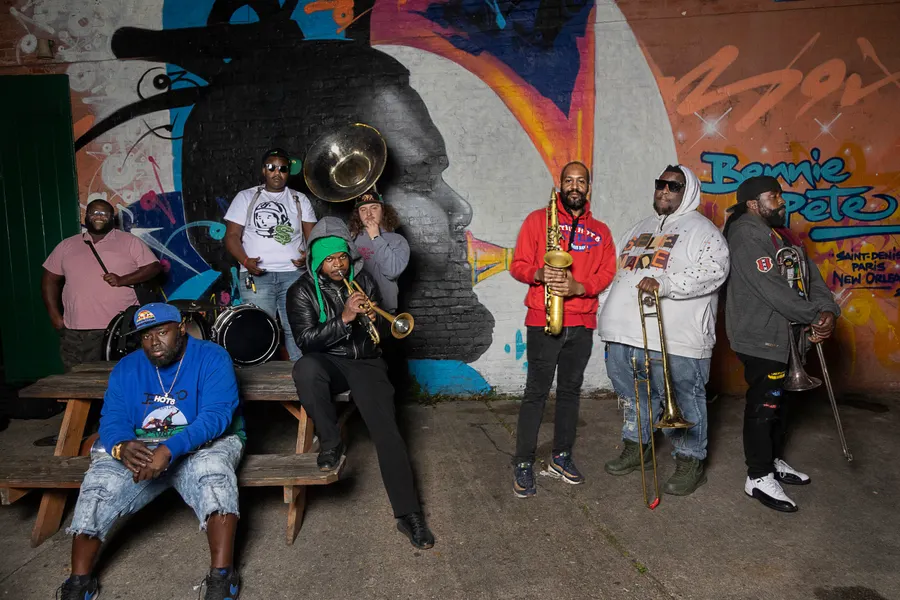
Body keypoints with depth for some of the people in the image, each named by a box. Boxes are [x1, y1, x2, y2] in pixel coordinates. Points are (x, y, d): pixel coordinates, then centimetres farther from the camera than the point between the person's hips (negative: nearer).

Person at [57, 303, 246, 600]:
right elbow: (112, 420, -4)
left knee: (213, 469, -36)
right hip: (141, 448, 4)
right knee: (99, 481, -22)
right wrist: (122, 447, -29)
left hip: (203, 444, -4)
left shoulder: (211, 358, -11)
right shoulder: (126, 368, 5)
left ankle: (221, 576, -32)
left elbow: (215, 415, -23)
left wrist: (170, 449, -38)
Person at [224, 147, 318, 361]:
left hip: (294, 273, 1)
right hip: (257, 275, -1)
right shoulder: (246, 197, 13)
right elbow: (232, 235, 7)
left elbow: (313, 235, 12)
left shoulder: (300, 200, 18)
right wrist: (245, 260, -12)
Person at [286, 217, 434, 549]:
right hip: (328, 362, -1)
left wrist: (373, 319, -13)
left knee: (387, 431, -18)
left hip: (366, 363, 1)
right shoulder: (302, 292, -1)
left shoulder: (364, 282, 7)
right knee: (305, 368, -38)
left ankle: (408, 513, -12)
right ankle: (330, 442, -15)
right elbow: (306, 340, -11)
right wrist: (344, 319, -24)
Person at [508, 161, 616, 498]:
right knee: (536, 392, -1)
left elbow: (607, 273, 3)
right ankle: (523, 465, 8)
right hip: (543, 321, -4)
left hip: (582, 323, 4)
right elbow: (518, 265, -1)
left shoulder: (600, 231, 12)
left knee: (571, 391, 12)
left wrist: (578, 286, -16)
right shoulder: (538, 219, 3)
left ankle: (561, 457, 26)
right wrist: (540, 274, -22)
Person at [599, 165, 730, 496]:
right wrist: (613, 319, 19)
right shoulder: (639, 228, 21)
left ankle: (690, 462, 18)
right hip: (626, 333, 7)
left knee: (682, 400, 2)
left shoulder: (701, 229, -1)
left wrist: (664, 284, -28)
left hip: (676, 339, -7)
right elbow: (618, 270, 26)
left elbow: (713, 270, -17)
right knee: (633, 394, 17)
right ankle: (635, 448, 35)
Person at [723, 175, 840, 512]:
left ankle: (773, 461, 34)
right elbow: (771, 288, -22)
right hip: (761, 338, -10)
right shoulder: (746, 235, -15)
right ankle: (759, 477, 10)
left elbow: (809, 274, 8)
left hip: (787, 335, 10)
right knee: (763, 406, -2)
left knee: (779, 402, 19)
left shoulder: (781, 234, 16)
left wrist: (826, 310, -9)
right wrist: (813, 317, -14)